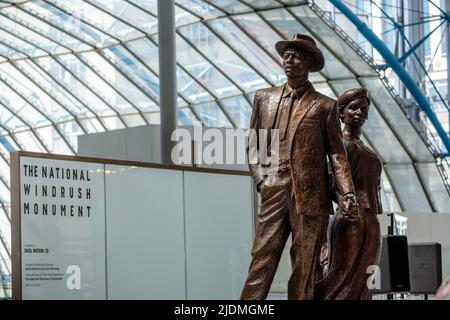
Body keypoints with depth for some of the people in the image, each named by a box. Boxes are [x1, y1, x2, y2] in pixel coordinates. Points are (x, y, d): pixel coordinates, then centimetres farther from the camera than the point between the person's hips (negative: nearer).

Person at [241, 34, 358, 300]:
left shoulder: (324, 106, 7)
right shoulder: (265, 98, 15)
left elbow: (337, 154, 5)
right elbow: (253, 144, 18)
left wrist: (348, 193, -8)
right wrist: (260, 178, 3)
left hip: (310, 198, -1)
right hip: (274, 194, 2)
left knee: (305, 269, -1)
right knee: (261, 261, -7)